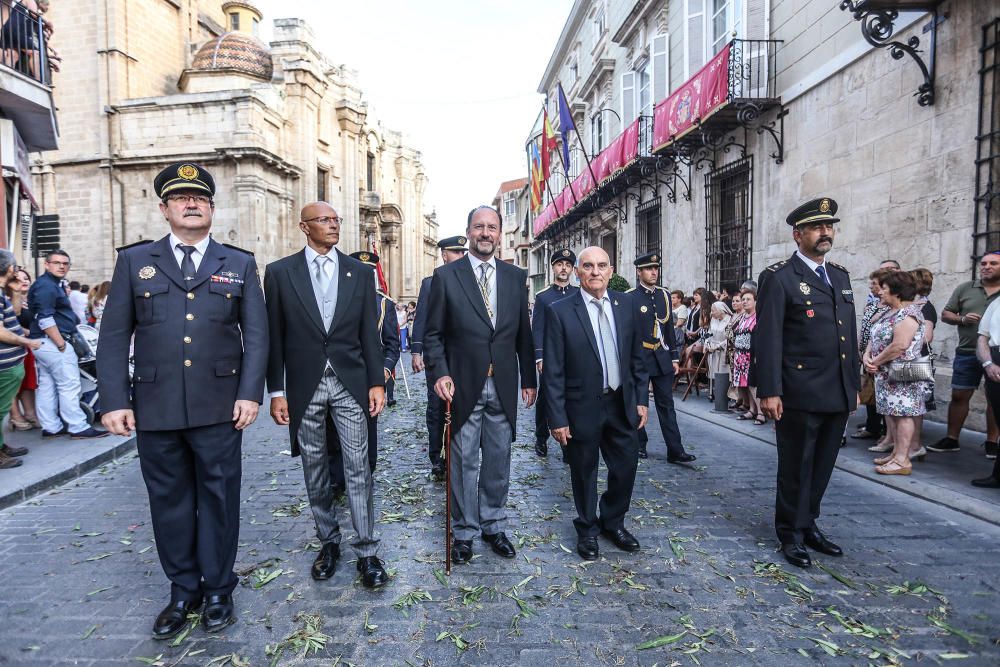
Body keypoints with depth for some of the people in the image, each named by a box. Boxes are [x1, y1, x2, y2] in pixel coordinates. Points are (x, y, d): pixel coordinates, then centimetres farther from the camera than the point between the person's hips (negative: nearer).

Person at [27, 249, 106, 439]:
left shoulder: (53, 284, 18)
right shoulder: (46, 286, -14)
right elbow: (45, 319, -21)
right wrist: (60, 343, -19)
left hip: (42, 343, 11)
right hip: (52, 343, -11)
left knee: (46, 386, 11)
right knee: (69, 385, -7)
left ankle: (50, 427, 18)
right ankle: (78, 428, -3)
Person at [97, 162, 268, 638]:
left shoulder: (240, 265, 7)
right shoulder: (134, 261, 8)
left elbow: (256, 335, 2)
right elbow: (114, 336, 4)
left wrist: (249, 394, -7)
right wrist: (114, 400, -3)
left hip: (219, 407, -1)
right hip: (155, 408, 1)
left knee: (219, 498, 8)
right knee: (169, 501, 12)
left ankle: (218, 590, 26)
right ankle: (182, 592, 30)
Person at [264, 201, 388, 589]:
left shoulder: (360, 273, 5)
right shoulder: (280, 272, 2)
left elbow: (370, 333, 5)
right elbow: (275, 337, 2)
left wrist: (377, 382, -1)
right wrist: (276, 391, -1)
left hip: (350, 383, 0)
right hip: (304, 385, 0)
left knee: (358, 468, 0)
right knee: (315, 470, 12)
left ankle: (366, 552, 10)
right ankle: (329, 541, 29)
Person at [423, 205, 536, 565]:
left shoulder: (515, 276, 7)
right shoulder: (446, 276, -1)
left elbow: (524, 333, 10)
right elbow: (433, 333, -1)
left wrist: (528, 379, 9)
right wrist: (439, 373, -14)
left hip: (503, 387, 3)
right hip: (464, 386, -2)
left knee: (498, 460, 13)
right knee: (464, 462, 8)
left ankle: (493, 525, 31)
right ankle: (464, 531, 25)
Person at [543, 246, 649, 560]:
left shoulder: (627, 305, 1)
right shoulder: (560, 311, -11)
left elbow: (637, 356, 8)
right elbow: (553, 371, -11)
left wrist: (641, 399, 6)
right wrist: (557, 418, -12)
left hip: (622, 403, 4)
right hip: (583, 406, -3)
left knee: (626, 466, 14)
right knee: (584, 472, 12)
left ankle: (613, 522, 39)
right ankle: (587, 529, 35)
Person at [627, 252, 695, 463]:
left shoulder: (664, 295, 10)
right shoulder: (629, 298, -7)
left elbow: (669, 328, 14)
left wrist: (674, 357, 12)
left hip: (662, 359, 5)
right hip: (638, 359, -4)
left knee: (667, 405, 4)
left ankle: (675, 450, 6)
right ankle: (639, 445, 22)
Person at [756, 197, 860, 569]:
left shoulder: (840, 276, 15)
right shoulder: (778, 277, -8)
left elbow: (850, 335, 17)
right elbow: (768, 338, -13)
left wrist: (854, 384, 15)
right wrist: (769, 391, -18)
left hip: (838, 395, 7)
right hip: (800, 396, -7)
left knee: (822, 467, 16)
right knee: (796, 468, 6)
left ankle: (808, 524, 32)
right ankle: (792, 534, 21)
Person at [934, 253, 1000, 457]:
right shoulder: (964, 289, 6)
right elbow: (945, 314, 8)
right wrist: (962, 319, -12)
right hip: (967, 353, 1)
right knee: (959, 396, 5)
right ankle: (951, 439, 14)